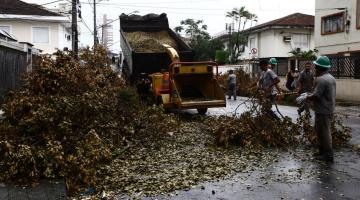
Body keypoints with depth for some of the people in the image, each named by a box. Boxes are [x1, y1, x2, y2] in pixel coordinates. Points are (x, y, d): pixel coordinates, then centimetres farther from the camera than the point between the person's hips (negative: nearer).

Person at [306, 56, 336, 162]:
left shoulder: (321, 79, -21)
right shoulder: (330, 77, 12)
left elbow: (315, 96, -24)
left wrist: (307, 97, -5)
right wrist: (311, 95, 14)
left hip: (323, 111, -10)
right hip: (329, 109, 10)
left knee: (324, 132, 0)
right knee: (320, 130, 19)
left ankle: (328, 155, 8)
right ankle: (323, 151, 28)